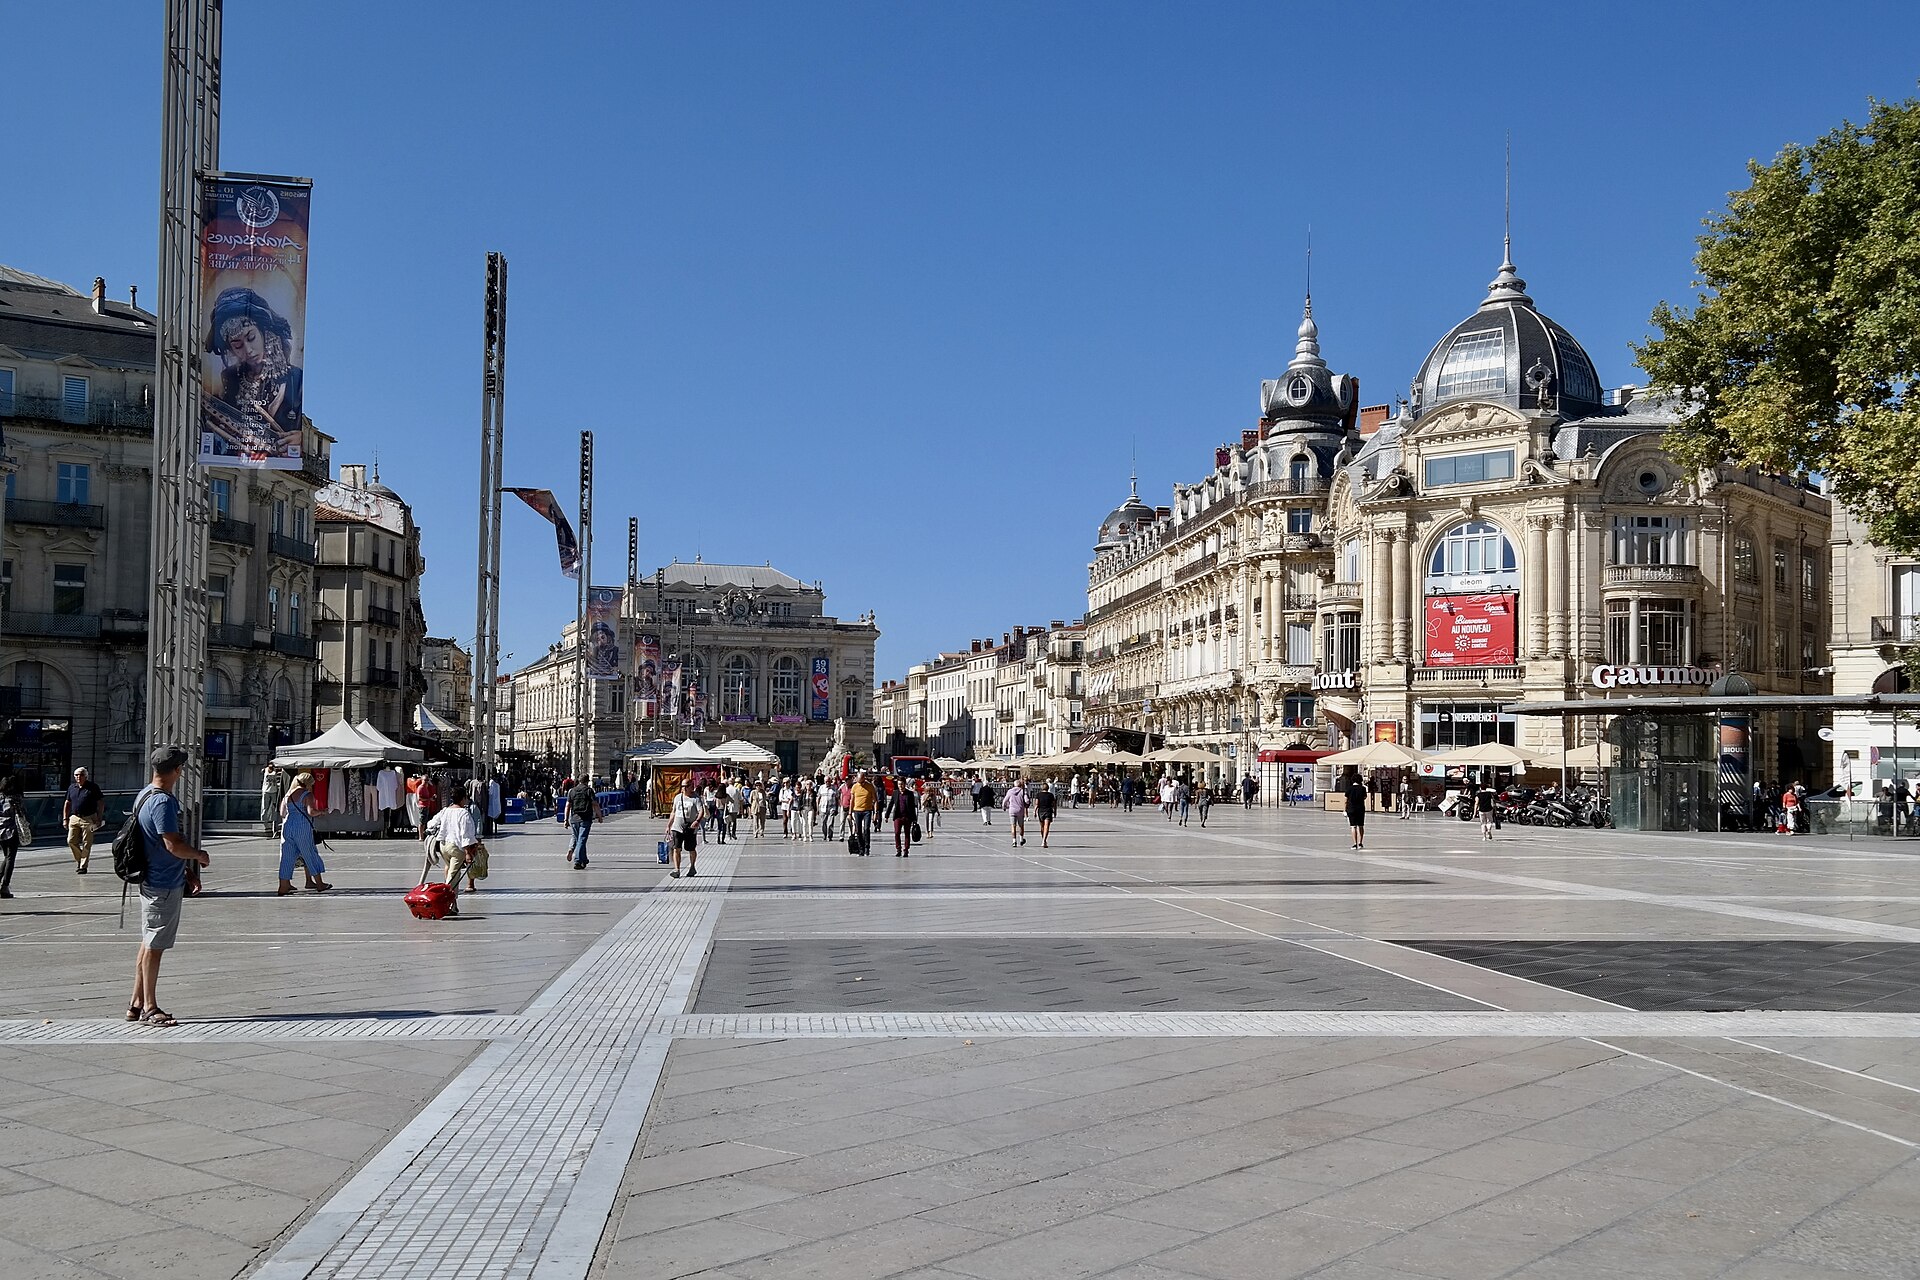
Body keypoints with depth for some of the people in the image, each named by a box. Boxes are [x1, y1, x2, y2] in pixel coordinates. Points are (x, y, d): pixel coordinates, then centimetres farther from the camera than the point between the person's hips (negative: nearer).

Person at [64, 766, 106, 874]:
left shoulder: (93, 787, -3)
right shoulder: (72, 788, 10)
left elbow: (101, 803, -1)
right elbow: (67, 804, 19)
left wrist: (99, 819, -7)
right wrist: (65, 818, 12)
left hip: (88, 819, -4)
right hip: (74, 818, 4)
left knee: (86, 844, -2)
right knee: (71, 841, -1)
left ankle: (83, 866, 4)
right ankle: (78, 860, 22)